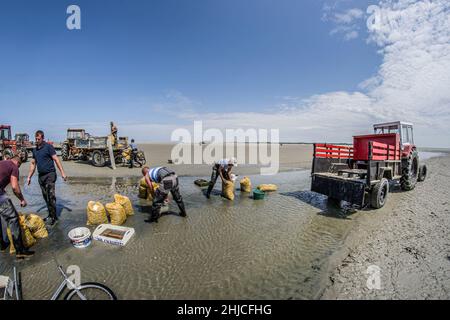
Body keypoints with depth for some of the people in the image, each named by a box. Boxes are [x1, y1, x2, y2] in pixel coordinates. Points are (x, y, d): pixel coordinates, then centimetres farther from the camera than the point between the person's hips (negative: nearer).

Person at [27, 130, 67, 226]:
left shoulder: (48, 147, -6)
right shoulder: (35, 150, 14)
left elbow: (56, 160, -11)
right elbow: (33, 164, 20)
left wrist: (62, 173, -18)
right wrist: (29, 177, 17)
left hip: (49, 174, -7)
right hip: (41, 176, 7)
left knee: (51, 196, -9)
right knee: (45, 197, 11)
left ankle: (54, 216, -3)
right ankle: (50, 214, 21)